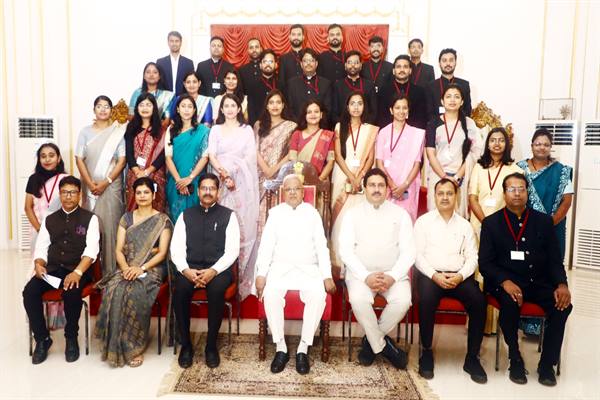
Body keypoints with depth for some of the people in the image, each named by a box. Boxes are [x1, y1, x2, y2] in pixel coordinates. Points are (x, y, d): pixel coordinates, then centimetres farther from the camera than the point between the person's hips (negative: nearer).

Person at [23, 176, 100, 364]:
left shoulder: (90, 218, 2)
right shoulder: (49, 219, 16)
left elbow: (91, 250, -10)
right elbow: (41, 248, 12)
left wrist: (77, 272, -25)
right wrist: (39, 264, -12)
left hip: (78, 270, -4)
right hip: (52, 269, 4)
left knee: (71, 292, -34)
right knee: (29, 292, -23)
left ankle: (71, 338, -8)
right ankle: (42, 338, -2)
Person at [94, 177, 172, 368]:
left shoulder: (162, 220, 3)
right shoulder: (126, 218, 14)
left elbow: (162, 253, -4)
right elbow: (119, 249, 7)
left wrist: (141, 268, -18)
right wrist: (125, 268, -12)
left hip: (152, 268, -3)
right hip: (127, 267, 3)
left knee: (136, 294, -33)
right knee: (114, 291, -29)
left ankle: (135, 347, -18)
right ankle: (117, 346, -19)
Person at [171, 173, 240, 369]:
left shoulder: (228, 215, 5)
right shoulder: (186, 215, 12)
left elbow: (232, 250, -3)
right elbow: (176, 249, 5)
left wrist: (213, 271, -18)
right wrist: (186, 270, -14)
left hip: (218, 268, -2)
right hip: (190, 268, 2)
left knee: (216, 290, -33)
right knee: (179, 289, -29)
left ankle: (211, 345, -13)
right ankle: (185, 345, -9)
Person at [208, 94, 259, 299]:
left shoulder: (247, 130, 12)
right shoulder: (216, 130, 14)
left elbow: (250, 156, 1)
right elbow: (212, 156, 2)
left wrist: (231, 170, -12)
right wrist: (225, 176, -13)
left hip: (243, 182, -1)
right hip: (221, 180, 1)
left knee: (244, 224, -4)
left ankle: (242, 277, 2)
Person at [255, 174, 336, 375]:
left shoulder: (312, 213, 9)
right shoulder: (275, 213, 8)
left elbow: (321, 245, 4)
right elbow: (266, 245, 2)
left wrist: (327, 275, -7)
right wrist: (261, 274, -11)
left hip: (308, 268, 0)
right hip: (280, 267, 0)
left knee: (318, 295, -29)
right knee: (271, 294, -30)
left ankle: (303, 349, -16)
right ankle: (281, 348, -15)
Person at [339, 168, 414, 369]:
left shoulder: (400, 214, 8)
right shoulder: (353, 214, 6)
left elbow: (408, 251, 1)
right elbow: (345, 250, -4)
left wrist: (392, 277, -16)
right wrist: (366, 276, -17)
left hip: (393, 274, 1)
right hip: (361, 273, -1)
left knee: (403, 300, -28)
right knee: (358, 300, -31)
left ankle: (371, 340, -2)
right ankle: (382, 345, -6)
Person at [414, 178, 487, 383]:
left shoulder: (465, 225, 16)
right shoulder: (423, 221, 8)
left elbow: (472, 257, 8)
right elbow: (418, 255, -1)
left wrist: (460, 276, -11)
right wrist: (434, 275, -15)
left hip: (459, 276, 3)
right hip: (430, 274, -2)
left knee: (479, 301, -25)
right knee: (426, 301, -33)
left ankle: (472, 357, -9)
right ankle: (426, 352, -13)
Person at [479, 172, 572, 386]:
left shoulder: (544, 221, 7)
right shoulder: (491, 223, 1)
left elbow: (555, 259, 5)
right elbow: (485, 263, -5)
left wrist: (561, 284, -15)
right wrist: (505, 282, -23)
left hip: (538, 282, 3)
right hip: (506, 282, -2)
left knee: (563, 304, -24)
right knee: (510, 301, -33)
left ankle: (547, 364, -7)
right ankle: (515, 360, -10)